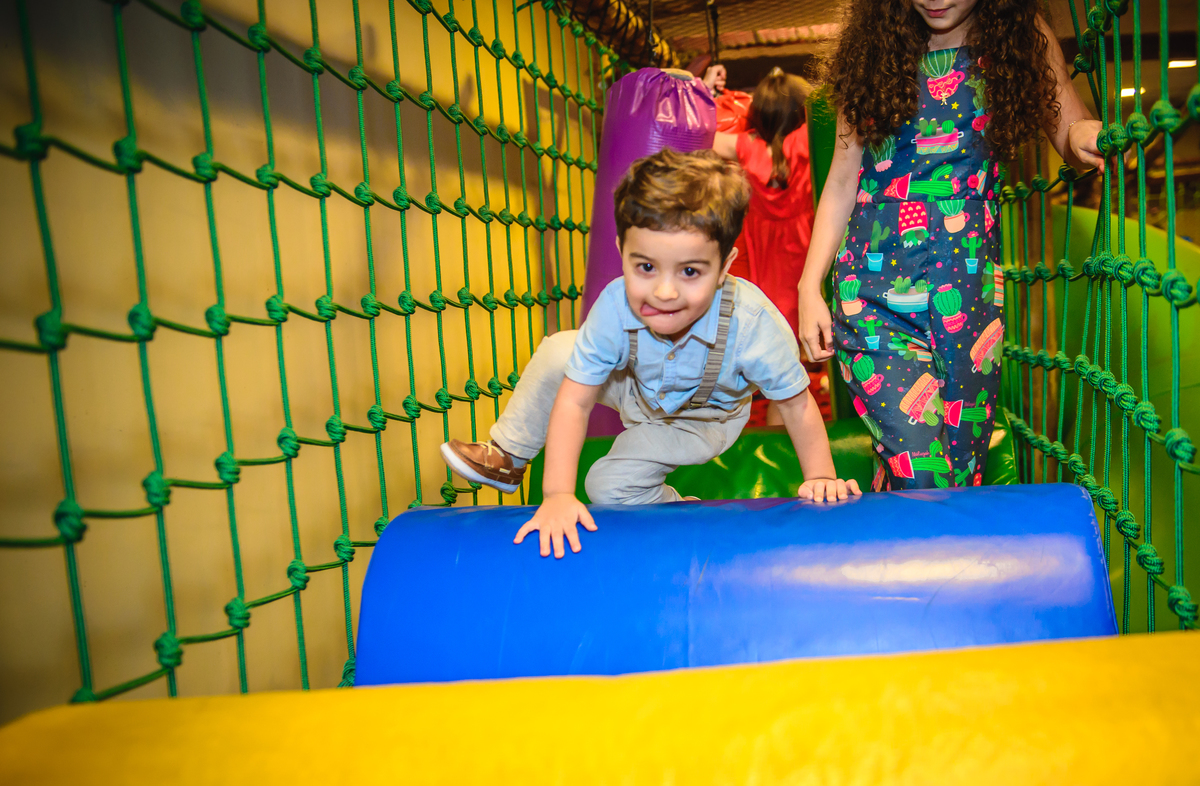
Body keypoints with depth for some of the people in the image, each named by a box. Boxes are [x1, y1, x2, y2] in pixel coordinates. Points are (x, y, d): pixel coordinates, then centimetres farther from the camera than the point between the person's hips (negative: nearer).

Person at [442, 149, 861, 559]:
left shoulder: (752, 324, -42)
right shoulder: (615, 307, -37)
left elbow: (797, 403, -25)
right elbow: (573, 401, -31)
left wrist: (821, 478, -22)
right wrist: (558, 495, -35)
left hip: (698, 421, -3)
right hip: (638, 387, 3)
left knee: (609, 487, -14)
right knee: (556, 352, -9)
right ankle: (507, 456, 15)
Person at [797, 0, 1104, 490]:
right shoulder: (875, 49, 8)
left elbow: (1075, 137, 9)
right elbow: (842, 180, 9)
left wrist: (1083, 137, -16)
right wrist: (810, 287, 3)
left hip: (969, 282, 2)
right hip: (874, 285, -1)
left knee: (963, 471, 5)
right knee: (921, 473, -14)